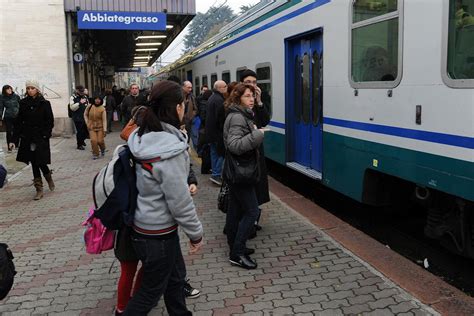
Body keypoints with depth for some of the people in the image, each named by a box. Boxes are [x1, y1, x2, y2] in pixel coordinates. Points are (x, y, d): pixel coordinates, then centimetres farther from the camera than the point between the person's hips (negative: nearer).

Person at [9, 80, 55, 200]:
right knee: (34, 163, 6)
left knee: (40, 162, -6)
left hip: (41, 138, -3)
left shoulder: (44, 103, -3)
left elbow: (50, 121, -3)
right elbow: (18, 122, 4)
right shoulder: (23, 103, 5)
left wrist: (45, 135, -14)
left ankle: (49, 177, 26)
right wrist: (14, 139, -1)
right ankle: (39, 189, 14)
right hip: (27, 138, 3)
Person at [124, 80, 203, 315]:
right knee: (151, 291, 12)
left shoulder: (143, 137, -3)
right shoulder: (170, 150, -27)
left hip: (144, 222, 8)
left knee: (175, 275, 25)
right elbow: (180, 201, -22)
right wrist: (196, 233, -9)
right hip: (158, 233, -8)